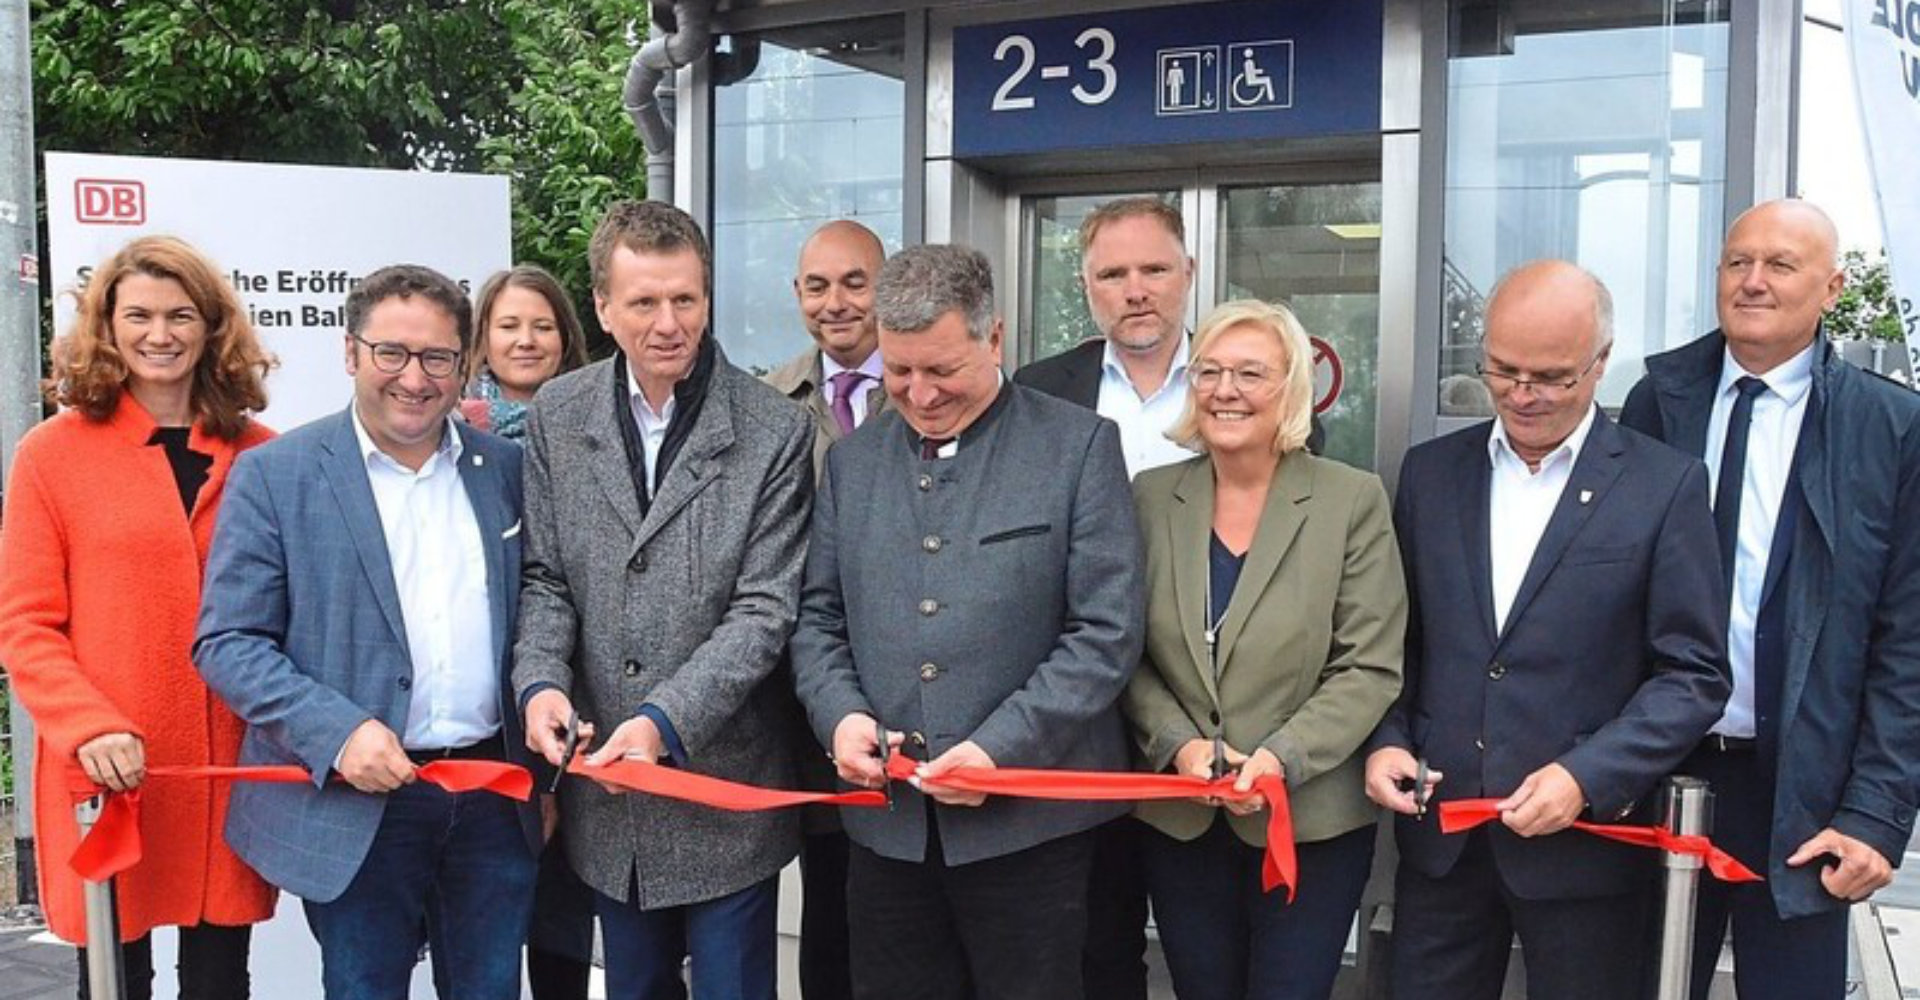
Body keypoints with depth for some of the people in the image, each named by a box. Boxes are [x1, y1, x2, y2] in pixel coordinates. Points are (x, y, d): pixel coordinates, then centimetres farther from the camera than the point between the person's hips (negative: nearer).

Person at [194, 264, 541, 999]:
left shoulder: (506, 468, 8)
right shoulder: (274, 475, -3)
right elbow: (227, 643, -6)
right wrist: (337, 733, -20)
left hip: (497, 796, 3)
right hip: (355, 799, -3)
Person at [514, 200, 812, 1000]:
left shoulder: (773, 433, -11)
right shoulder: (556, 418, 1)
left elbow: (763, 611, -13)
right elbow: (546, 579, 5)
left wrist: (665, 720, -24)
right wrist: (541, 681, -14)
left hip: (725, 785, -3)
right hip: (605, 785, 3)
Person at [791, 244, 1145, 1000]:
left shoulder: (1079, 446, -2)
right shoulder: (852, 461, 12)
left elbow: (1106, 633, -7)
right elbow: (819, 618, 14)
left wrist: (1000, 748, -16)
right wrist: (838, 714, -6)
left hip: (1027, 822, -3)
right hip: (886, 820, 4)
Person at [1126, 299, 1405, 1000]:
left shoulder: (1353, 500, -5)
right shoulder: (1151, 497, 3)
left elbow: (1370, 668, -7)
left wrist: (1282, 758, -19)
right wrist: (1179, 745, -11)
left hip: (1311, 824, -2)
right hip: (1179, 825, 3)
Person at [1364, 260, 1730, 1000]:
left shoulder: (1666, 486, -5)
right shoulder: (1431, 470, 6)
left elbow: (1695, 675, -7)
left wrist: (1587, 777, -17)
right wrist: (1385, 739, -4)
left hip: (1584, 838, -3)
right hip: (1438, 833, 3)